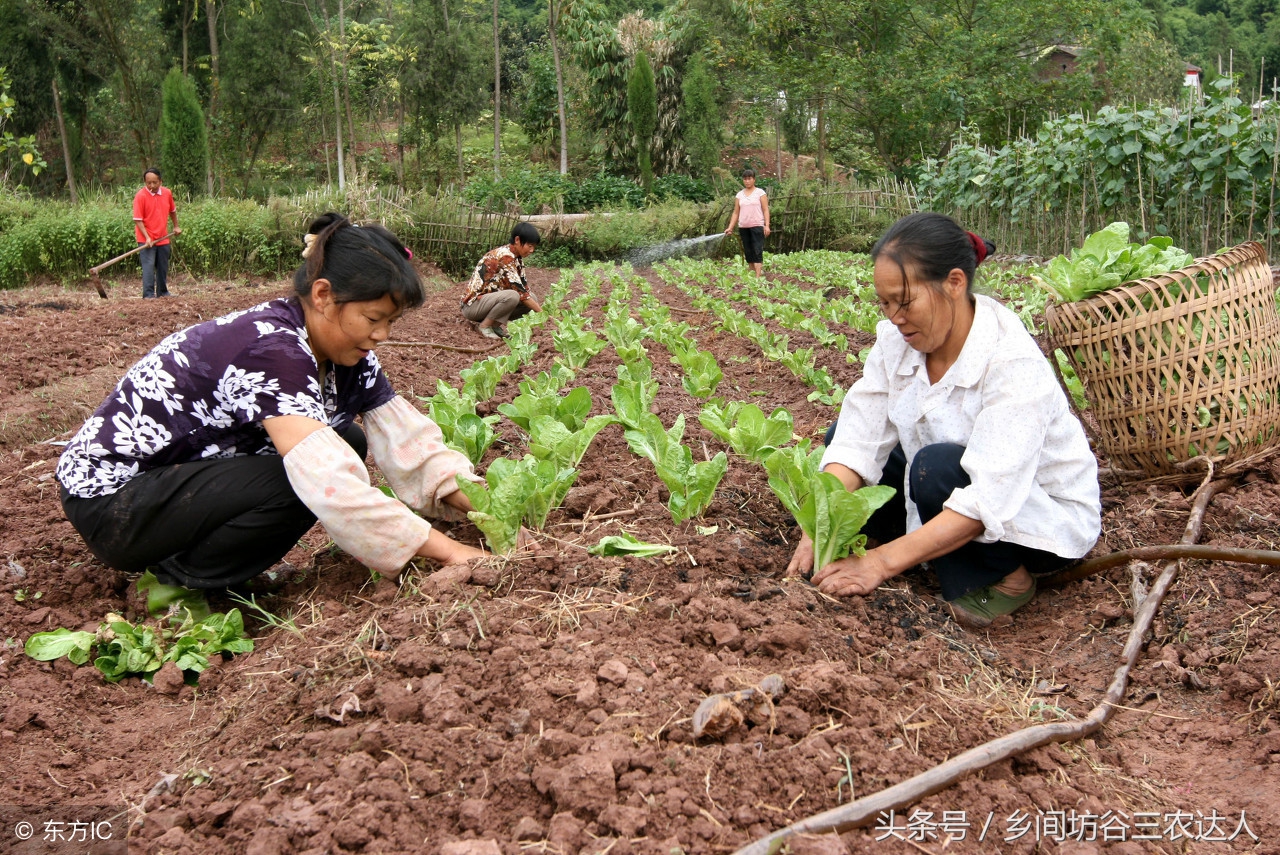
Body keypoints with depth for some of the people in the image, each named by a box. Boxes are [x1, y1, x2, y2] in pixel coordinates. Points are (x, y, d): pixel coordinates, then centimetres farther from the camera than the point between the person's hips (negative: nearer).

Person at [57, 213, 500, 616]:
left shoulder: (348, 360, -2)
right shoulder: (270, 349, -29)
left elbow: (408, 442, -4)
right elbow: (327, 482, -38)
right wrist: (446, 549, -37)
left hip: (188, 470, 9)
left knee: (347, 443, -1)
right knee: (297, 483, -29)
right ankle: (176, 582, -7)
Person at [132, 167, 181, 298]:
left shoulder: (167, 193, 0)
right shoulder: (140, 195, -14)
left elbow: (172, 210, 20)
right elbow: (138, 219, -15)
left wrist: (176, 226, 25)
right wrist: (147, 237, -21)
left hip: (163, 238, 5)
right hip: (147, 239, -5)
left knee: (163, 267, 14)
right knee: (148, 266, -12)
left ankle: (163, 292, 26)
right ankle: (148, 295, -11)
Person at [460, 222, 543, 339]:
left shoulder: (517, 258, 7)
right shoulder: (505, 257, -22)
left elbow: (524, 287, 8)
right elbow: (520, 291, -24)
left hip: (489, 301, 9)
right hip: (473, 304, -9)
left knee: (532, 298, -2)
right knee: (512, 296, -33)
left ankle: (497, 323, 1)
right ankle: (484, 325, -13)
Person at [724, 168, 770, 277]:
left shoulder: (760, 193, 1)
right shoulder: (739, 195, 11)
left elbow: (765, 210, -2)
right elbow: (736, 213, 11)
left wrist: (767, 225, -12)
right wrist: (730, 227, 3)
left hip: (757, 226, -4)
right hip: (743, 227, 4)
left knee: (757, 251, -11)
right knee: (748, 252, 8)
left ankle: (758, 276, -17)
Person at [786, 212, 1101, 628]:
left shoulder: (1012, 364, -31)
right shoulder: (897, 339, -11)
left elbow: (987, 501, -36)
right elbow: (858, 439, -16)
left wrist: (882, 562, -39)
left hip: (1051, 518, -7)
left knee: (938, 467, -34)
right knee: (840, 437, -5)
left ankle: (1007, 577, -8)